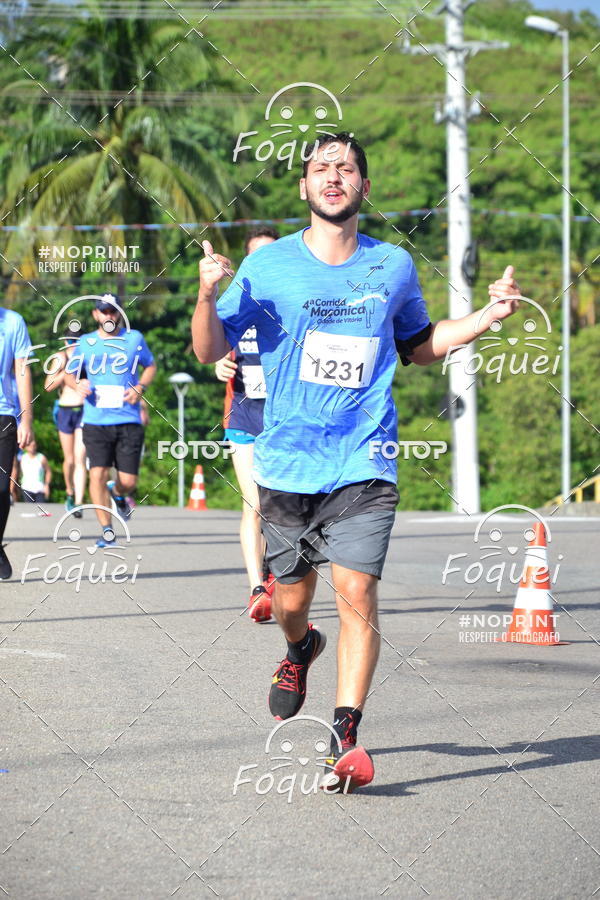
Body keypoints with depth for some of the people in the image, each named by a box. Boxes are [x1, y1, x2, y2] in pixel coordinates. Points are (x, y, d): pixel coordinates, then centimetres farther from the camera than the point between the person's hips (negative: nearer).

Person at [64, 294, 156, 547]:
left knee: (128, 481, -1)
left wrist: (140, 387, 0)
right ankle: (107, 531, -3)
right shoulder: (85, 343, 8)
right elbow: (69, 373, 16)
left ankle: (118, 495, 37)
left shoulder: (134, 338, 8)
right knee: (98, 474, -13)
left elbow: (150, 366, 19)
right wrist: (78, 385, -7)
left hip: (129, 421, 0)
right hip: (96, 422, 0)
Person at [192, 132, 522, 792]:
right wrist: (207, 296, -17)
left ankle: (345, 739, -13)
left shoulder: (393, 266, 7)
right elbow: (211, 352, 2)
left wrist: (490, 315, 9)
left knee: (356, 593, -15)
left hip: (364, 465, 0)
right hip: (286, 465, 0)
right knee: (290, 598, 10)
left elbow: (419, 345, 23)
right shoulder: (269, 265, 1)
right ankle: (299, 651, 47)